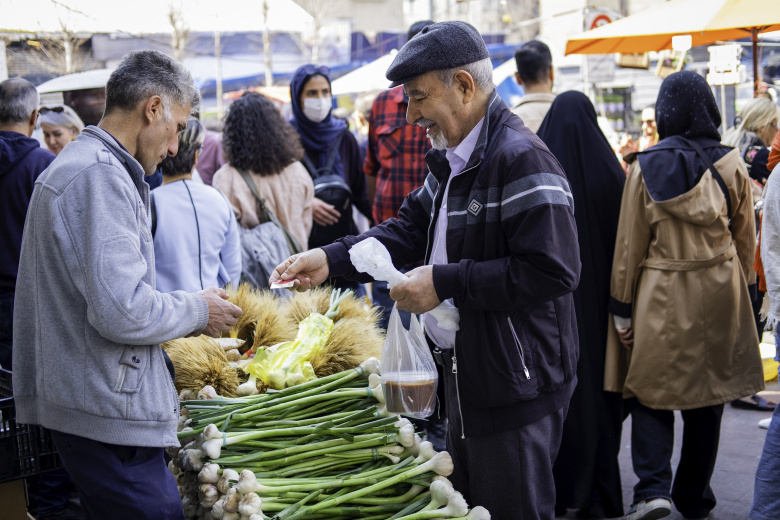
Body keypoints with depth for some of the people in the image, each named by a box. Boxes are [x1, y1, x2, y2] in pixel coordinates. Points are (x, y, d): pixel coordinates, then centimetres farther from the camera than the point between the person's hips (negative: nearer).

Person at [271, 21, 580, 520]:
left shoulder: (521, 159, -22)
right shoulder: (452, 159, 11)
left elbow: (553, 271, -28)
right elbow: (413, 227, 16)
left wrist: (445, 283, -24)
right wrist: (333, 258, 2)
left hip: (514, 389, -10)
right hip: (467, 378, 10)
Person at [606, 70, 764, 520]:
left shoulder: (646, 168, -6)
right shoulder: (732, 166, -1)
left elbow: (630, 244, -4)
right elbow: (746, 241, 6)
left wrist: (622, 307, 3)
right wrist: (741, 291, 19)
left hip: (660, 296, -2)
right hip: (719, 294, 2)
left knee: (651, 391, 8)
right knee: (708, 397, 13)